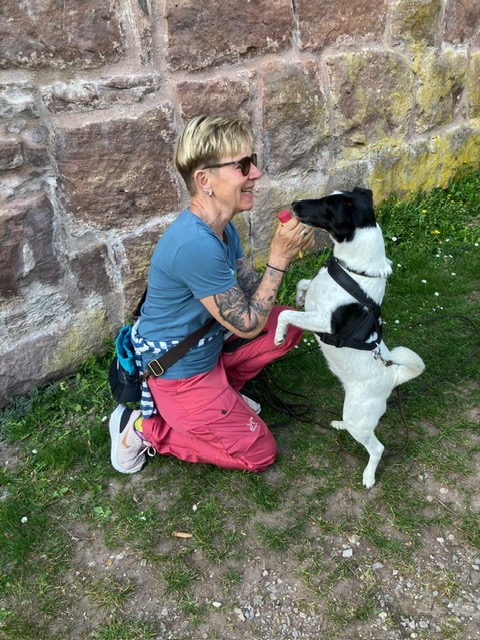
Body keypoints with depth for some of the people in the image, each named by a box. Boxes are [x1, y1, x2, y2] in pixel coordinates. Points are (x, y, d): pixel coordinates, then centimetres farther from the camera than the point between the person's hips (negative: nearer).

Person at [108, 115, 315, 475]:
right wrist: (279, 258, -23)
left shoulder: (222, 228, -3)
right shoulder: (196, 244, -34)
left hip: (206, 346, 9)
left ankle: (223, 388, 17)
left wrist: (290, 250, -11)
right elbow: (247, 326, -25)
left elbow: (251, 291, 2)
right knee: (259, 453, 4)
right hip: (178, 373, -9)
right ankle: (144, 428, 6)